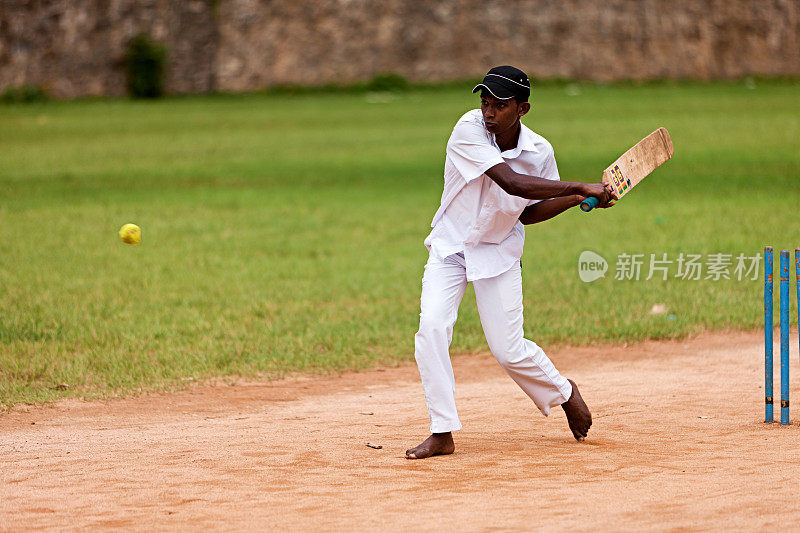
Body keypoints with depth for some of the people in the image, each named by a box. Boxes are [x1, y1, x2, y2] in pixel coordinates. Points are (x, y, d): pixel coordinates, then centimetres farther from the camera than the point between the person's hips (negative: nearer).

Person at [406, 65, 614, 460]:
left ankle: (563, 393, 29)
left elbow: (527, 212, 3)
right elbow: (510, 182, -35)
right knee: (432, 326, -20)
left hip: (499, 250, 1)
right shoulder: (468, 131, -23)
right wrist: (580, 186, -35)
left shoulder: (540, 152, -11)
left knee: (508, 349, -3)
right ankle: (442, 433, -11)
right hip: (450, 246, -1)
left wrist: (578, 199, -11)